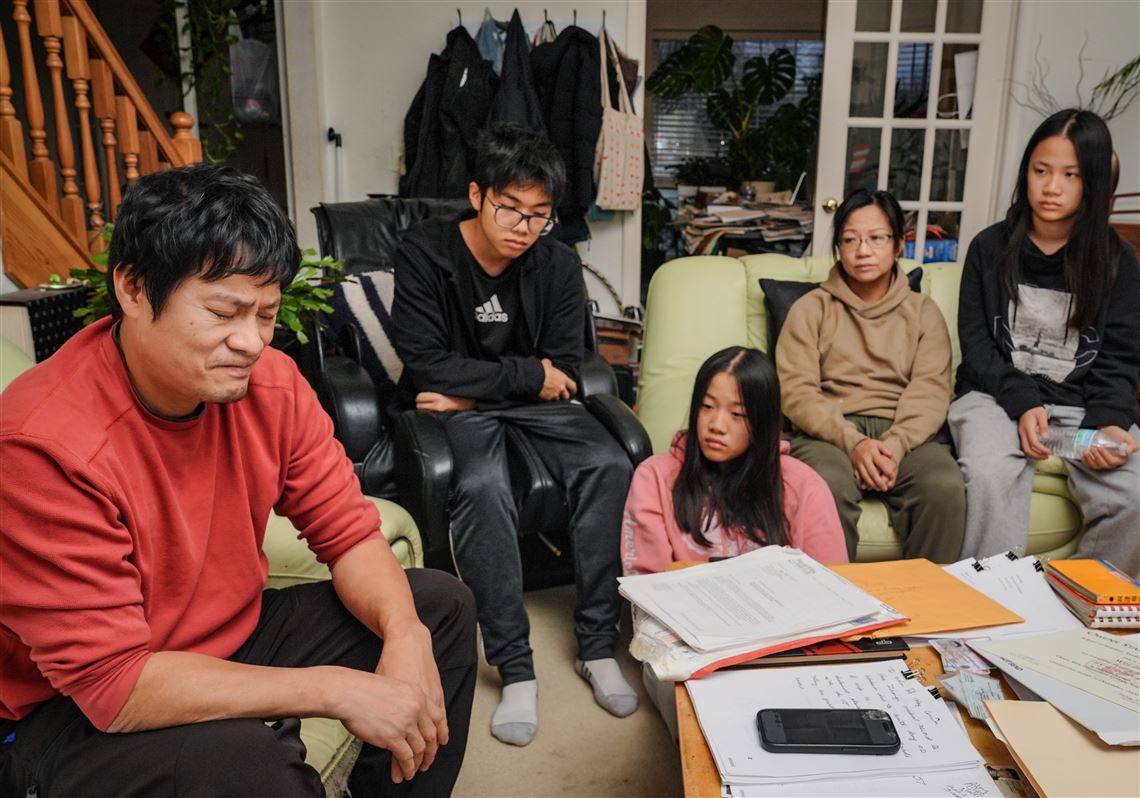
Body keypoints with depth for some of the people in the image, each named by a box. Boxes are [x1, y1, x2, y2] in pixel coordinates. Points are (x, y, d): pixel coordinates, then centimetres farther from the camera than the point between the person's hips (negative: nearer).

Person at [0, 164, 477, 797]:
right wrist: (335, 689, -32)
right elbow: (111, 681, -30)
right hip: (72, 712, -6)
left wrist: (404, 632, -25)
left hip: (232, 634, 6)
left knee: (441, 606, 1)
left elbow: (348, 532, -5)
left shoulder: (270, 381, -11)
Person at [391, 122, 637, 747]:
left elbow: (565, 368, -3)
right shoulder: (424, 254, -12)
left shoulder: (558, 263, -2)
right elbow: (428, 366, -18)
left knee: (609, 465, -23)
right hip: (453, 407, -3)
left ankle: (597, 645, -12)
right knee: (483, 485, -34)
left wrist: (472, 390, -13)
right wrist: (530, 374, -14)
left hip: (533, 403, 4)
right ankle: (515, 668, -23)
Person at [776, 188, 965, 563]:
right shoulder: (812, 308, 11)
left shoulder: (923, 311, 17)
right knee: (830, 486, -35)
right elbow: (796, 391, -2)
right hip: (831, 432, -1)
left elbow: (930, 391, 2)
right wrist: (853, 442, -18)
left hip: (905, 433, 2)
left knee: (945, 486, -30)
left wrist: (895, 444, -19)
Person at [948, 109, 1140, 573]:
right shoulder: (991, 247, 4)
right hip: (999, 394, -1)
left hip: (1082, 402, 2)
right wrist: (1022, 402, -15)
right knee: (991, 475, -33)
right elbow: (975, 341, 1)